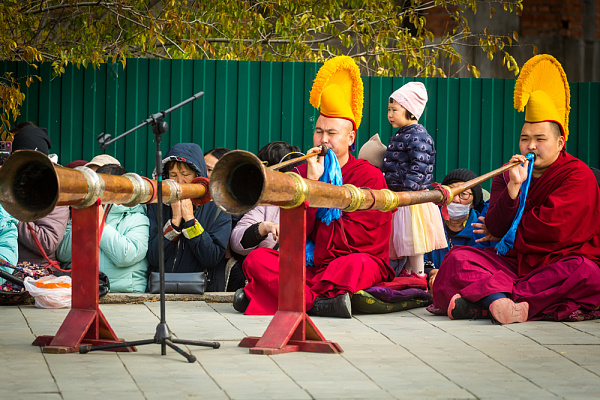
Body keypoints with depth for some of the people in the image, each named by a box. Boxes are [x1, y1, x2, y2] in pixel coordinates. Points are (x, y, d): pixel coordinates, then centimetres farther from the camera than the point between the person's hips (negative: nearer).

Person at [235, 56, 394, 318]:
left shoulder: (370, 176, 0)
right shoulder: (302, 173, 12)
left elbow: (356, 236, -8)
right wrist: (312, 182, -11)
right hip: (309, 266, 4)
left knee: (357, 263, -39)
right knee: (257, 258, -20)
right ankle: (317, 301, -39)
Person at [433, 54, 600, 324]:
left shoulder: (578, 176, -2)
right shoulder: (508, 176, 13)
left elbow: (553, 228, -14)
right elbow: (495, 228, -2)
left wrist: (504, 233, -2)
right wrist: (513, 187, -16)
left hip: (557, 263, -4)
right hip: (513, 263, 4)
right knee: (458, 257, -15)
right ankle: (499, 302, -49)